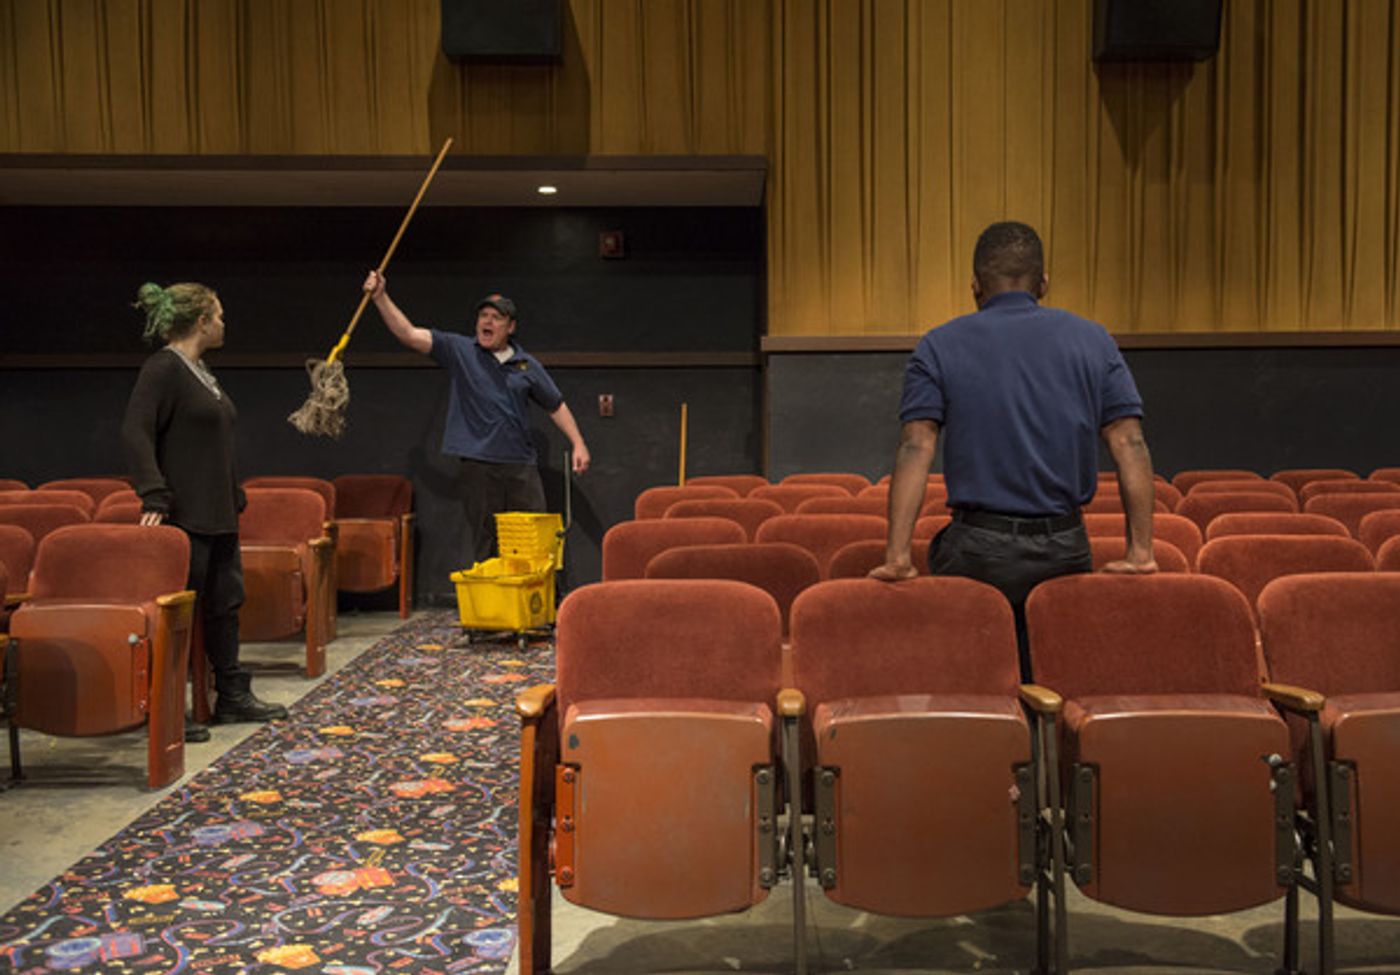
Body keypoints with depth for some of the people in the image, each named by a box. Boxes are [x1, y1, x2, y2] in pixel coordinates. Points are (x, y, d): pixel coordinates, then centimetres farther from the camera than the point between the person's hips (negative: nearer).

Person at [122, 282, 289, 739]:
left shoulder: (199, 370, 16)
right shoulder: (163, 368, -13)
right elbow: (136, 432, -21)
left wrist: (235, 496, 22)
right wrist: (154, 496, -27)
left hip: (218, 514, 10)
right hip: (184, 514, -10)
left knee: (225, 602, 14)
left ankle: (233, 696, 24)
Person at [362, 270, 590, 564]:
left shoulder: (527, 365, 10)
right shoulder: (459, 351, 3)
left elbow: (556, 406, 17)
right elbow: (410, 335, -5)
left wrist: (578, 444, 9)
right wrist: (380, 297, -15)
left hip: (521, 464, 2)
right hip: (478, 465, -2)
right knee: (486, 545, 3)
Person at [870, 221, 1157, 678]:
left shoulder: (939, 347, 2)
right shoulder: (1092, 341, 8)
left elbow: (916, 450, -9)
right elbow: (1131, 445, 1)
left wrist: (897, 556, -12)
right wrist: (1140, 552, 1)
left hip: (977, 551, -2)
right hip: (1066, 551, 2)